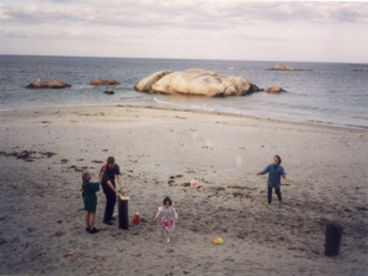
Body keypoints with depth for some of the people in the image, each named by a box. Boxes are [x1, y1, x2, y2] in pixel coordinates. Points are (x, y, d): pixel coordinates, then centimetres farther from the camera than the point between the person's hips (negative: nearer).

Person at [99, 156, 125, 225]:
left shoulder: (116, 167, -19)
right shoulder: (104, 169, -34)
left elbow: (119, 177, -29)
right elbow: (108, 182, -36)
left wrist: (121, 188, -42)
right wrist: (116, 192, -40)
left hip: (112, 181, 6)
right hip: (105, 183, -6)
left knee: (114, 200, 9)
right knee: (110, 200, -12)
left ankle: (109, 216, 27)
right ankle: (106, 219, -3)